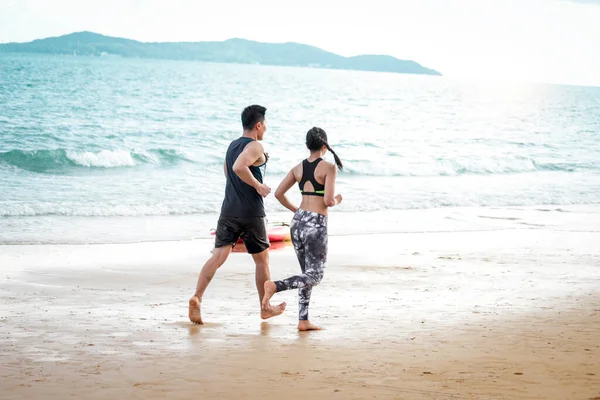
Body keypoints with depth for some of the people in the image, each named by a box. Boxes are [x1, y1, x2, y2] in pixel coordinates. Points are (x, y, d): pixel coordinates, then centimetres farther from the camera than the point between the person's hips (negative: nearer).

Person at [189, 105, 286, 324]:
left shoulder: (232, 146, 15)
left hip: (228, 210, 6)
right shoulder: (255, 146, -11)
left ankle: (197, 297, -24)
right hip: (251, 213, -6)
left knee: (218, 257, -4)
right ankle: (265, 308, 22)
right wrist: (259, 186, -18)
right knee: (262, 260, 11)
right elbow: (238, 167, -28)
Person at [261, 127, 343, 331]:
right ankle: (274, 286, -22)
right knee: (314, 277, -1)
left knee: (308, 274, 17)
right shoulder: (329, 167, -9)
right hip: (316, 225, -7)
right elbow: (328, 201, -17)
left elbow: (279, 193, 7)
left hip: (298, 222, 7)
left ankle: (303, 320, 12)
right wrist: (337, 200, 7)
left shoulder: (298, 168, 8)